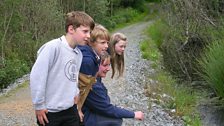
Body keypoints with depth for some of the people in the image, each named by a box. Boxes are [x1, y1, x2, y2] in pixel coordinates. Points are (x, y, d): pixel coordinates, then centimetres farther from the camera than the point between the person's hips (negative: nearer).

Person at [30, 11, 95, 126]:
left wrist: (75, 93, 6)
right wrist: (39, 105, -13)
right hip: (50, 112, -6)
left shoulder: (79, 53, 4)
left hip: (71, 109, 7)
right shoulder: (53, 47, -19)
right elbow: (37, 76, -18)